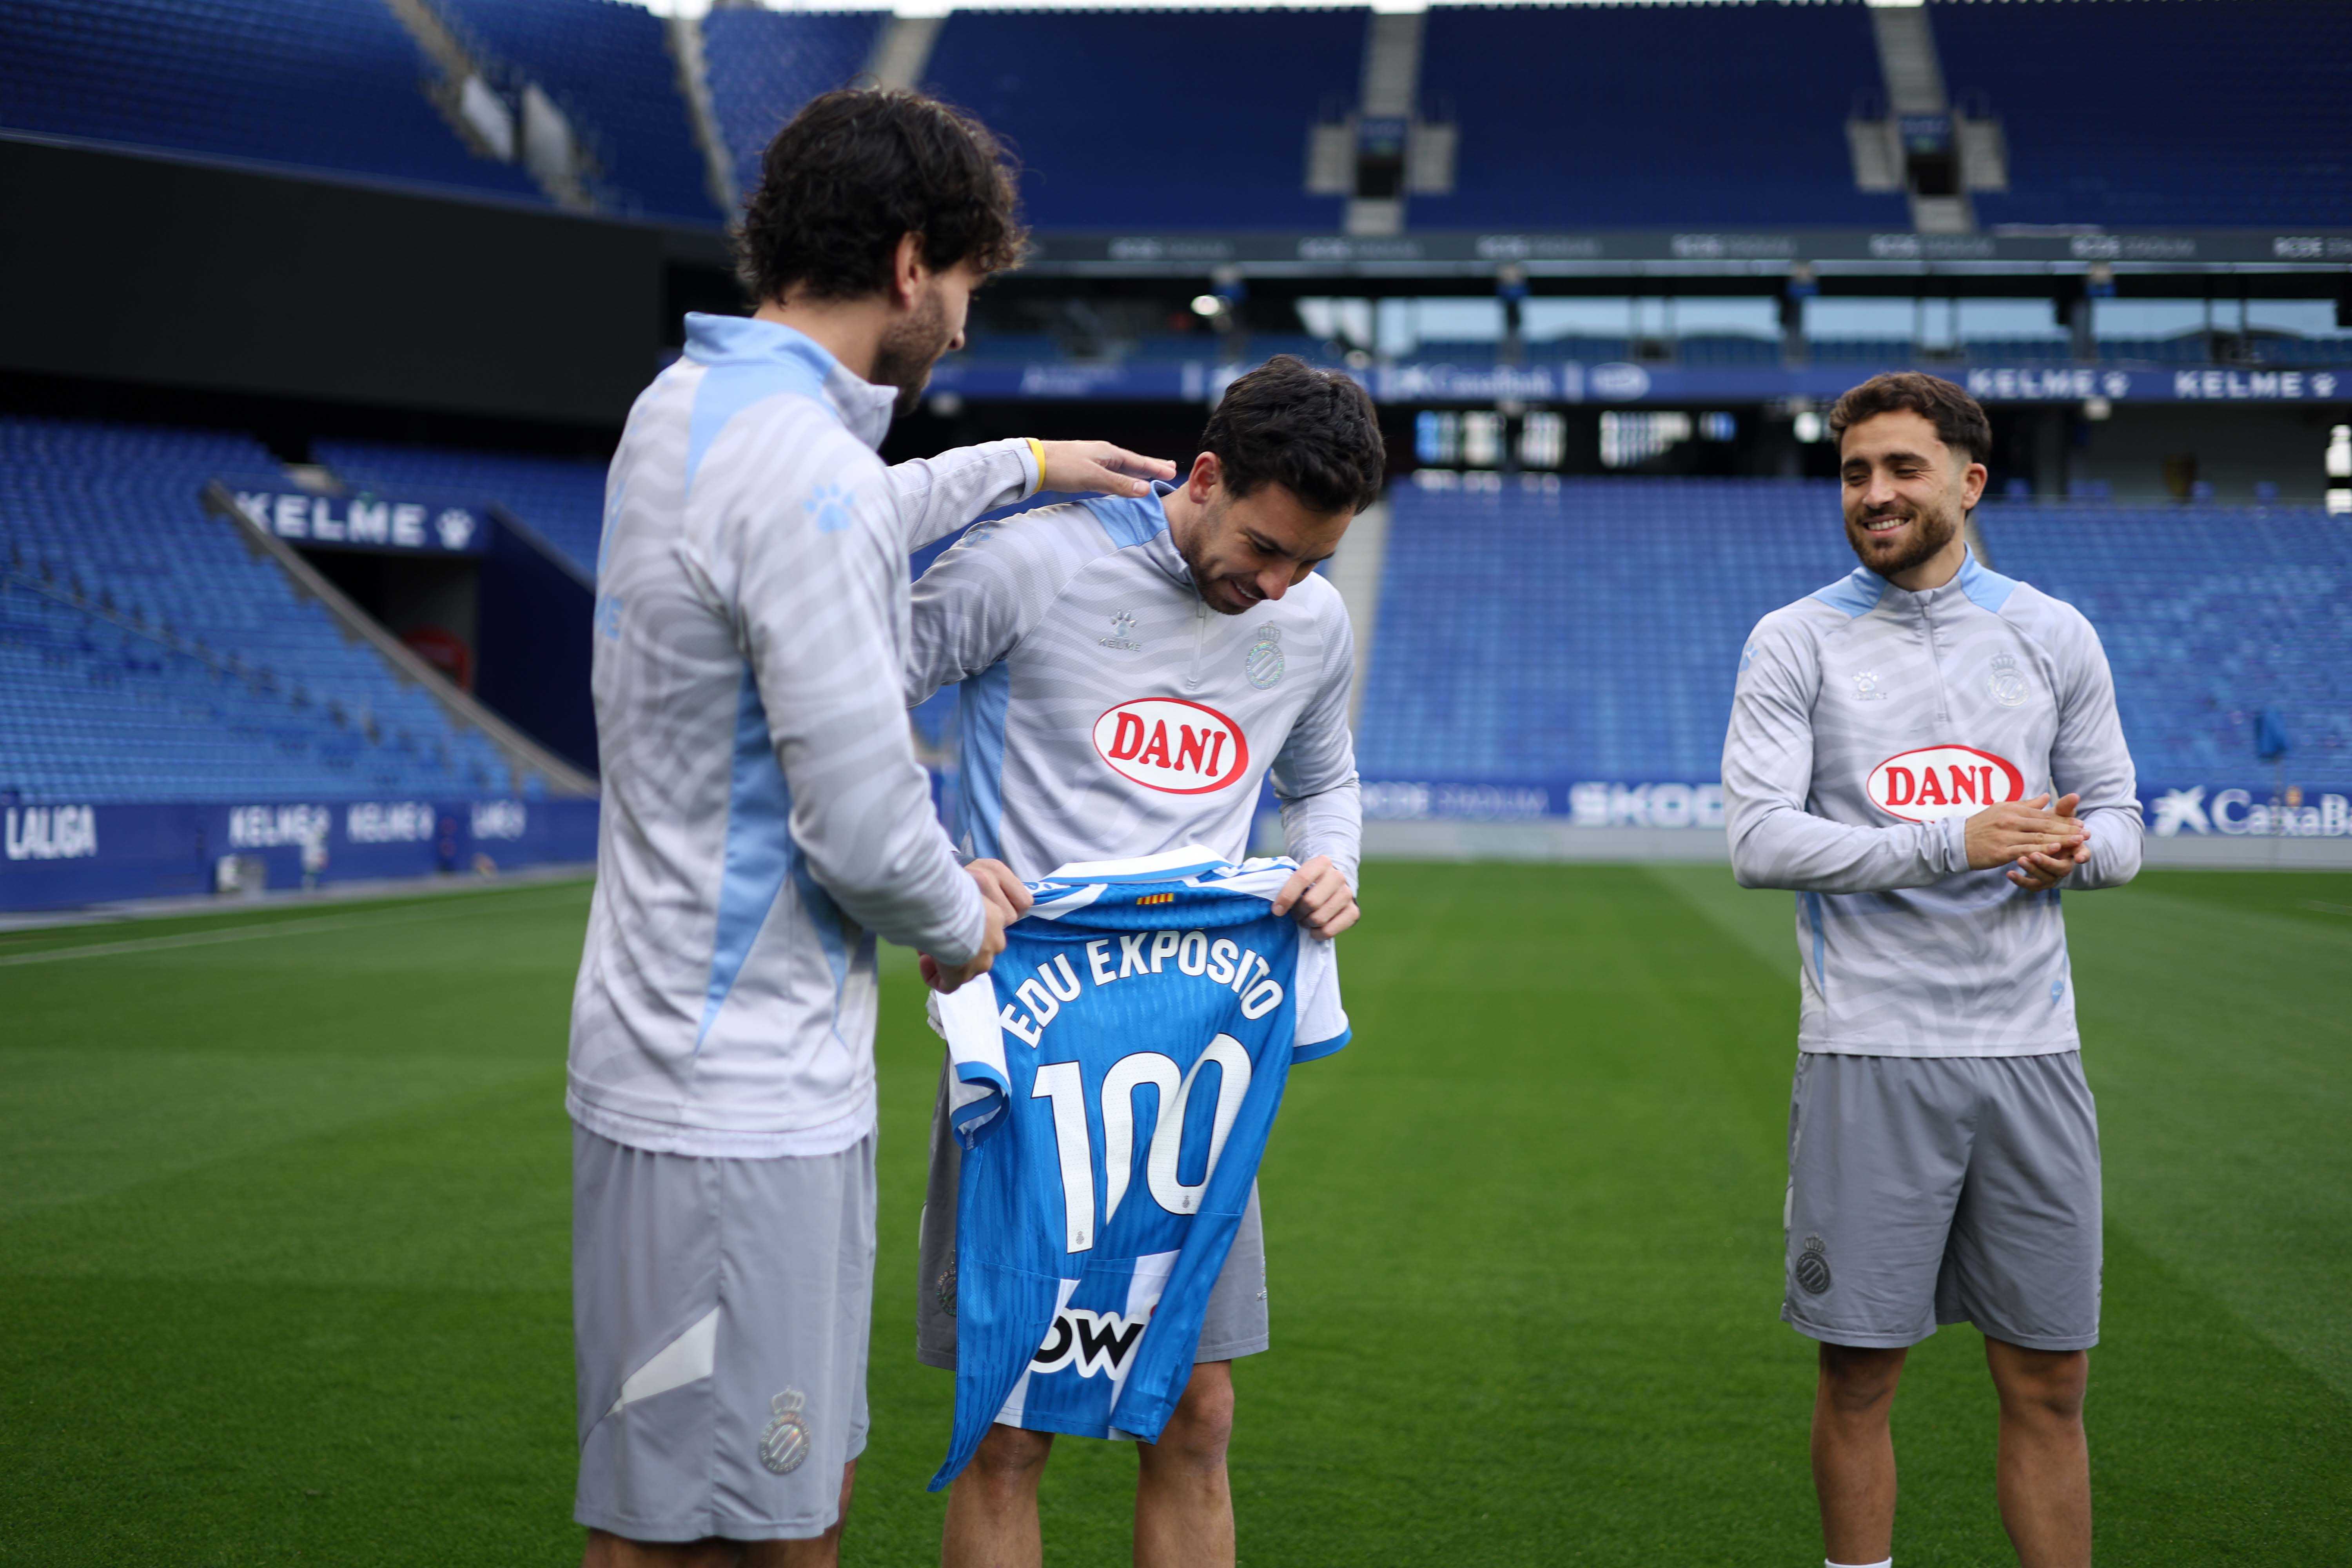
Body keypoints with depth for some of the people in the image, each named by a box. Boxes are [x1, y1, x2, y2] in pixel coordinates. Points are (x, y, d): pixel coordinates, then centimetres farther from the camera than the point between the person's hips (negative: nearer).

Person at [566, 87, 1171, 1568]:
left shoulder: (689, 403, 9)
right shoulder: (801, 472, -22)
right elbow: (862, 819, -21)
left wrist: (1021, 465, 42)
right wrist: (965, 926, 0)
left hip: (760, 1072, 10)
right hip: (736, 1098, -10)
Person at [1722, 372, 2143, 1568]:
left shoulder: (2054, 636, 10)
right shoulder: (1796, 642, 0)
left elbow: (2117, 823, 13)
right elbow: (1758, 840, -9)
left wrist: (2074, 848, -11)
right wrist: (1952, 842, -17)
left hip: (2031, 1051, 3)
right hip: (1869, 1053, -2)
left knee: (2049, 1385, 6)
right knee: (1858, 1376, 4)